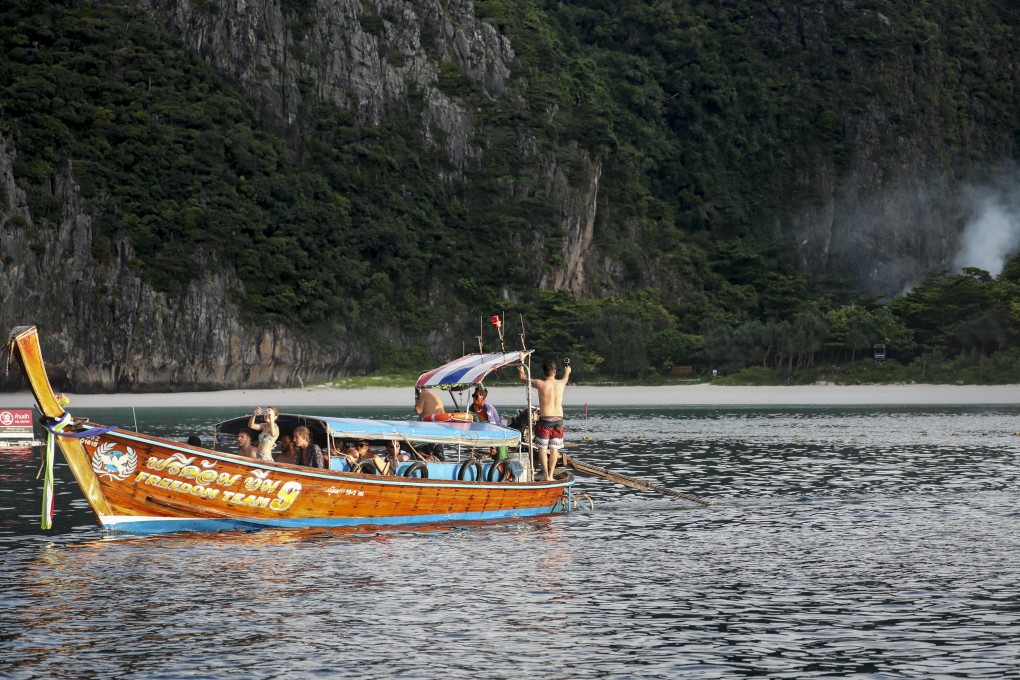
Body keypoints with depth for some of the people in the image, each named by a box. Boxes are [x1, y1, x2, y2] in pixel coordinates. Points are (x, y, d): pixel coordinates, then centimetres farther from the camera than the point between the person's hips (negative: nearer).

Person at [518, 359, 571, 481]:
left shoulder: (540, 384, -8)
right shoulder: (561, 383, 3)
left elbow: (522, 377, 6)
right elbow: (566, 376, 30)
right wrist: (567, 368, 54)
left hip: (545, 420, -3)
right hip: (558, 420, 3)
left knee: (543, 448, 3)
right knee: (554, 449, 10)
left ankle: (546, 475, -3)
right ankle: (551, 475, 11)